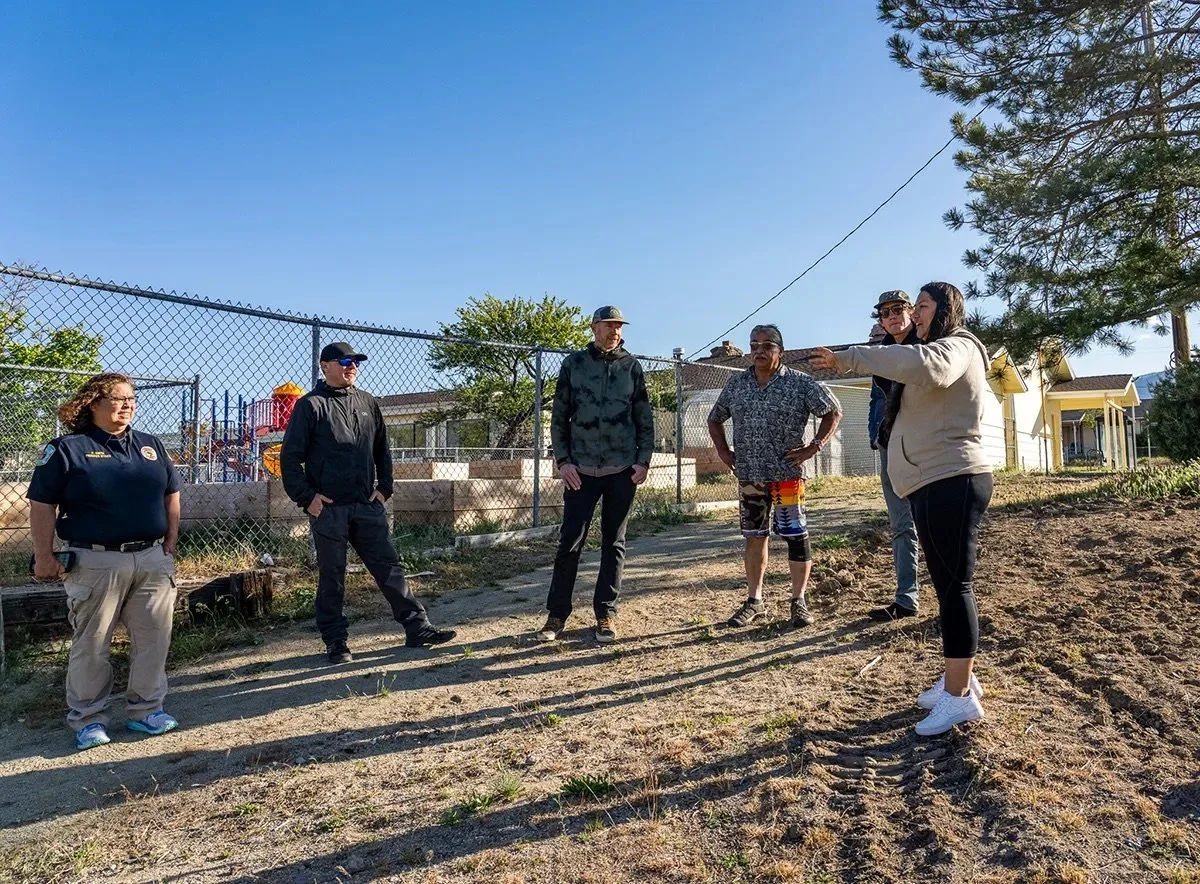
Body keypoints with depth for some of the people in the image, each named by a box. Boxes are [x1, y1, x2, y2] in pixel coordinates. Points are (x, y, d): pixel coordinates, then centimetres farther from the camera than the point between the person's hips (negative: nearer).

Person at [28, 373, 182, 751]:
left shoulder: (150, 446, 13)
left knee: (153, 638, 7)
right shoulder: (67, 449, -2)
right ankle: (89, 719, 19)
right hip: (96, 563, -4)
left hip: (152, 560, 4)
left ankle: (145, 709, 20)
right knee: (91, 644, 4)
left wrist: (170, 544, 10)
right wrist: (44, 557, -6)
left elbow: (170, 496, 16)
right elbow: (42, 506, -3)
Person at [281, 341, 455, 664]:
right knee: (331, 577, 6)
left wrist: (384, 488, 10)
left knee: (389, 567, 7)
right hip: (328, 508, -4)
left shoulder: (368, 403, 13)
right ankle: (335, 641, 18)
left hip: (368, 505, 4)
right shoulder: (311, 405, -3)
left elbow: (382, 450, 20)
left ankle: (417, 628, 11)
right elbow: (290, 456, -5)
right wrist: (306, 497, -10)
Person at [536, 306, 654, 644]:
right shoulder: (573, 364, 4)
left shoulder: (632, 366, 7)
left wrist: (643, 460, -2)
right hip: (580, 469, -1)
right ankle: (557, 614, 9)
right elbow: (559, 417, 4)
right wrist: (563, 460, -5)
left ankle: (606, 613, 15)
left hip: (622, 469, 1)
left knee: (614, 543, 6)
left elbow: (645, 419, 7)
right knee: (569, 542, -1)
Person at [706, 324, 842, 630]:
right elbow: (715, 419, 20)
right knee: (754, 537, 10)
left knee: (796, 536, 0)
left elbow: (833, 412, 2)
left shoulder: (800, 383, -4)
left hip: (787, 474, -3)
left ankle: (799, 601, 13)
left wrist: (814, 447, -6)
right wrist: (723, 450, 9)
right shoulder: (736, 384, 7)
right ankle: (754, 601, 21)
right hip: (748, 476, 4)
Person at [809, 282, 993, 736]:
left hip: (952, 483, -11)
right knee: (948, 584, 13)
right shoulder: (938, 350, 27)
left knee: (954, 584, -10)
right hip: (936, 484, 11)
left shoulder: (956, 347, -10)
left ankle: (959, 695, -7)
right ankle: (959, 679, 22)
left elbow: (925, 366, -33)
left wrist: (849, 358, -32)